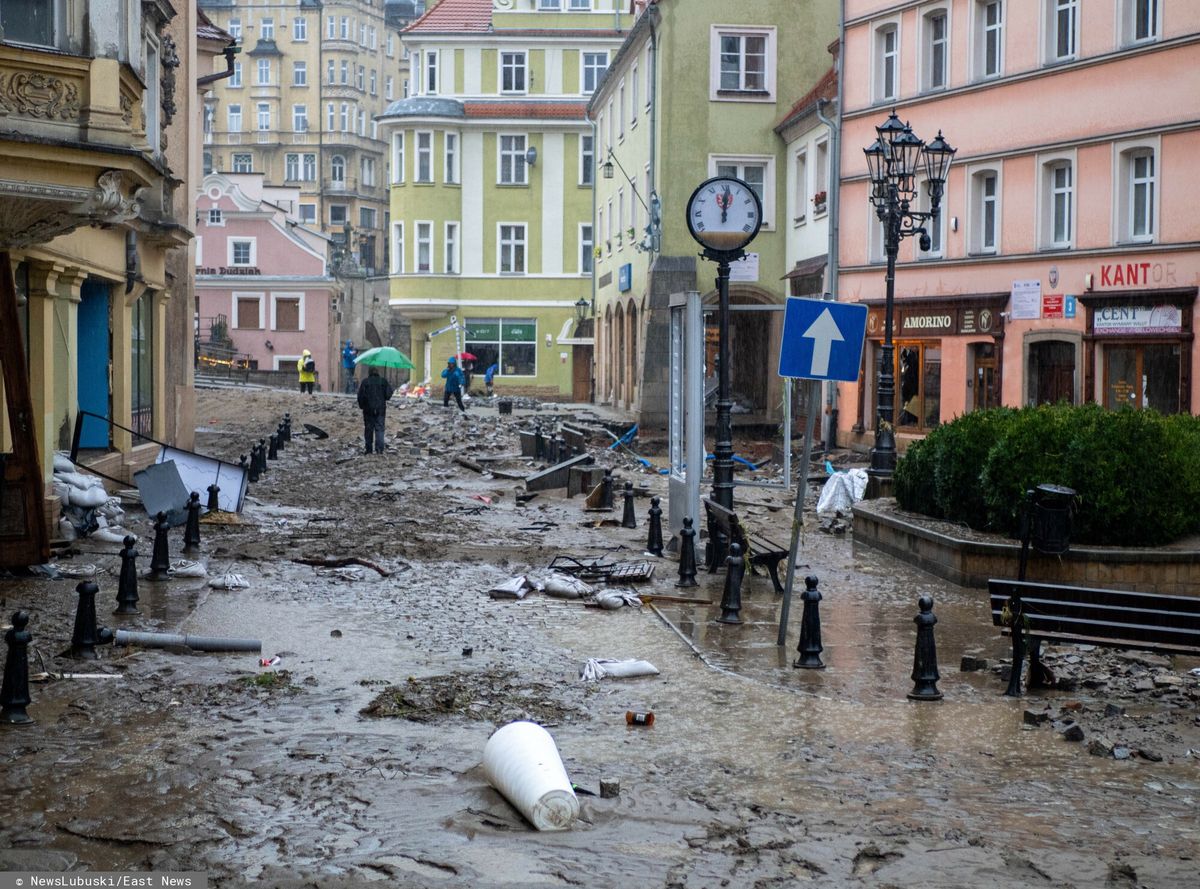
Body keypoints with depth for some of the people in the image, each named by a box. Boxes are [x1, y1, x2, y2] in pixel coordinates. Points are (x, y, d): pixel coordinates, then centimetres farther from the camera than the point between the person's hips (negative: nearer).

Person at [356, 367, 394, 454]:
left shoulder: (365, 382, -1)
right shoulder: (383, 381, 1)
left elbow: (361, 396, -5)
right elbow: (388, 395, -3)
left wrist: (362, 406, 9)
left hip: (368, 408, 0)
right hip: (380, 409, 0)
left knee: (368, 429, 8)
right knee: (379, 428, -1)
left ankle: (369, 449, 9)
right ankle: (379, 448, -15)